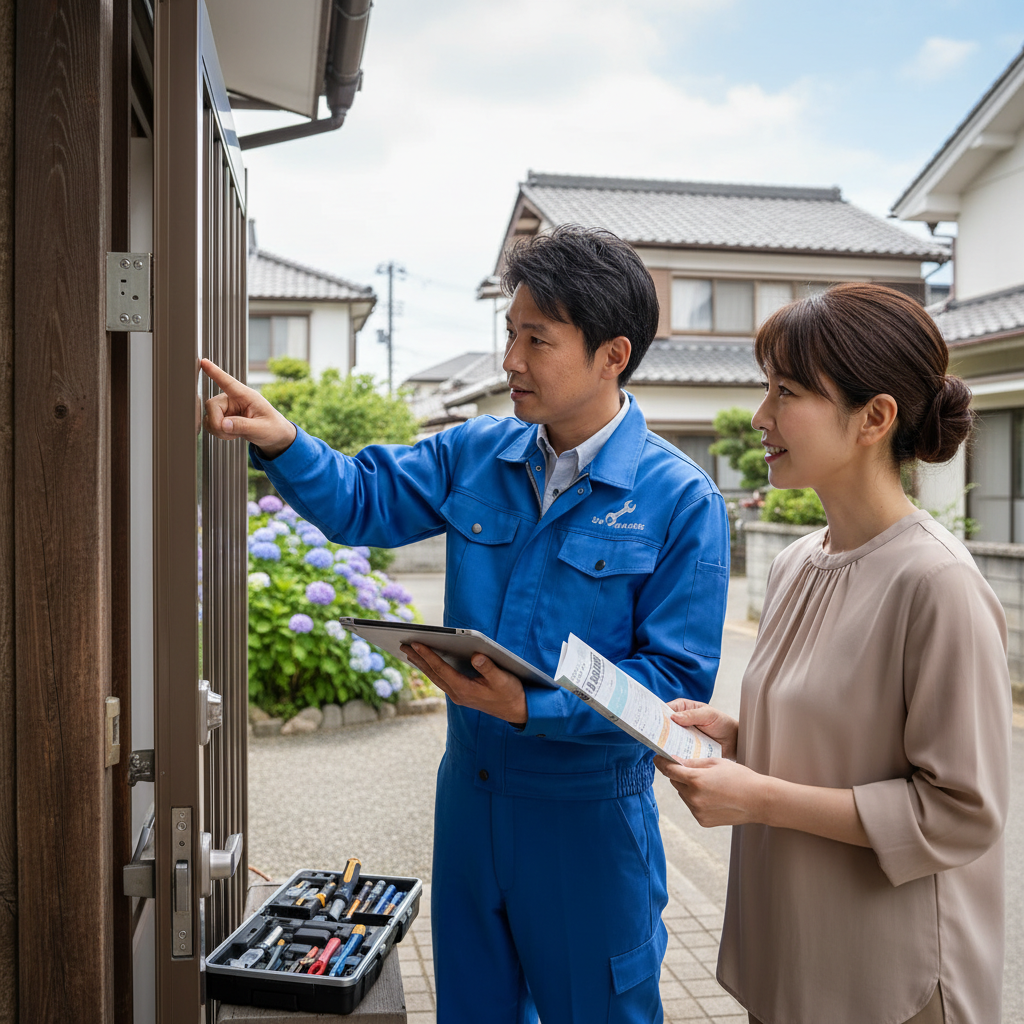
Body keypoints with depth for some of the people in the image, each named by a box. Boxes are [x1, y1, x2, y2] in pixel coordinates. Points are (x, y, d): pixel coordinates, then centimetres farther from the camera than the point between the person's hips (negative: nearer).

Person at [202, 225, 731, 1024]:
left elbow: (678, 678, -19)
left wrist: (531, 707, -29)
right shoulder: (477, 455, -1)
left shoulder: (682, 501, -17)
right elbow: (364, 501, 4)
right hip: (469, 787, 5)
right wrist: (283, 442, -14)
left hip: (588, 812, -4)